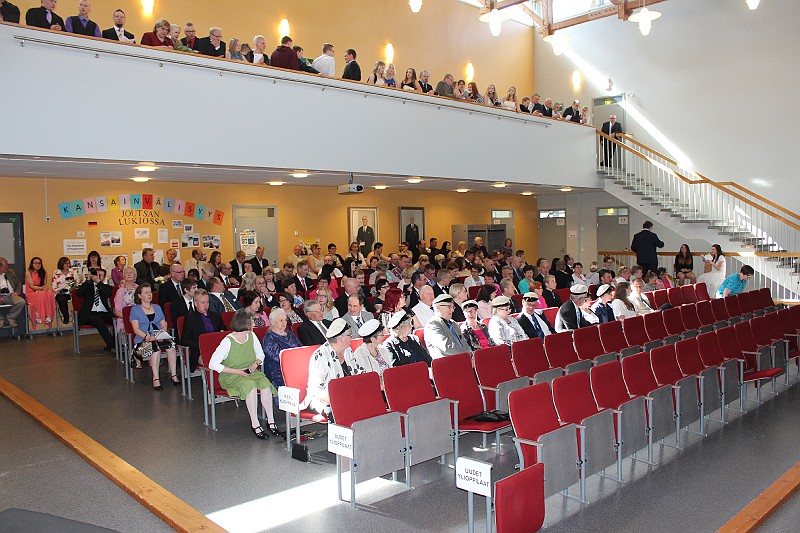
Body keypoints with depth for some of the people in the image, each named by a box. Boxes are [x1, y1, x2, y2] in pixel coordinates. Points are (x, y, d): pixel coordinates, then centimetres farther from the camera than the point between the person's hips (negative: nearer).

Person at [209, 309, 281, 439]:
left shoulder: (252, 336, 3)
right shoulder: (228, 341, -14)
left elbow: (260, 355, 16)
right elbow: (213, 364, -19)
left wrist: (255, 364, -7)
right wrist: (236, 371, -21)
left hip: (249, 373, 5)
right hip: (230, 377, -5)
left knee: (265, 383, -27)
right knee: (250, 385, -34)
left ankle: (271, 421, -22)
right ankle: (255, 424, -26)